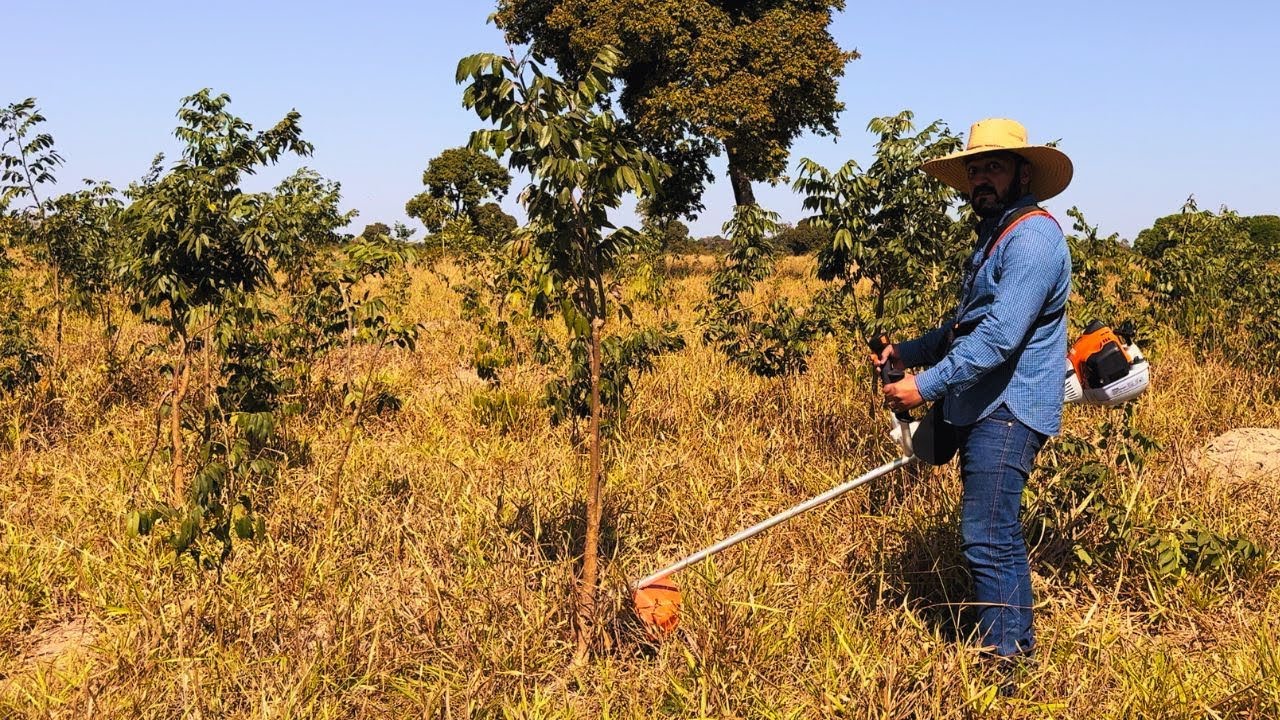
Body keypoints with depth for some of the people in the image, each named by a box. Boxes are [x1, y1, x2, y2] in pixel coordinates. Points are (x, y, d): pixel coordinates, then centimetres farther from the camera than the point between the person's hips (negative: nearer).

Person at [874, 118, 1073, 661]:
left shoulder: (1032, 236, -14)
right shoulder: (995, 238, 20)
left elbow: (999, 335, -24)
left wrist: (926, 385, -23)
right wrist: (910, 351, 16)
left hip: (1008, 413, -11)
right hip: (983, 412, 11)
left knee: (986, 540, -11)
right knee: (998, 538, 15)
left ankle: (1003, 661, -4)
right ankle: (1017, 647, 25)